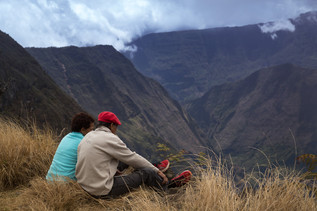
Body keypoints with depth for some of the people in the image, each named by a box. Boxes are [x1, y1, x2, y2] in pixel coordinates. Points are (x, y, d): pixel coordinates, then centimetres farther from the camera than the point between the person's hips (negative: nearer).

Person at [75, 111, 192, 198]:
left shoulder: (88, 136, 8)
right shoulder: (110, 138, -16)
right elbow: (133, 158, -8)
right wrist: (157, 171, 5)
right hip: (104, 191, -9)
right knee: (146, 172, 1)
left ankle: (153, 169, 36)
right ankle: (168, 186, 26)